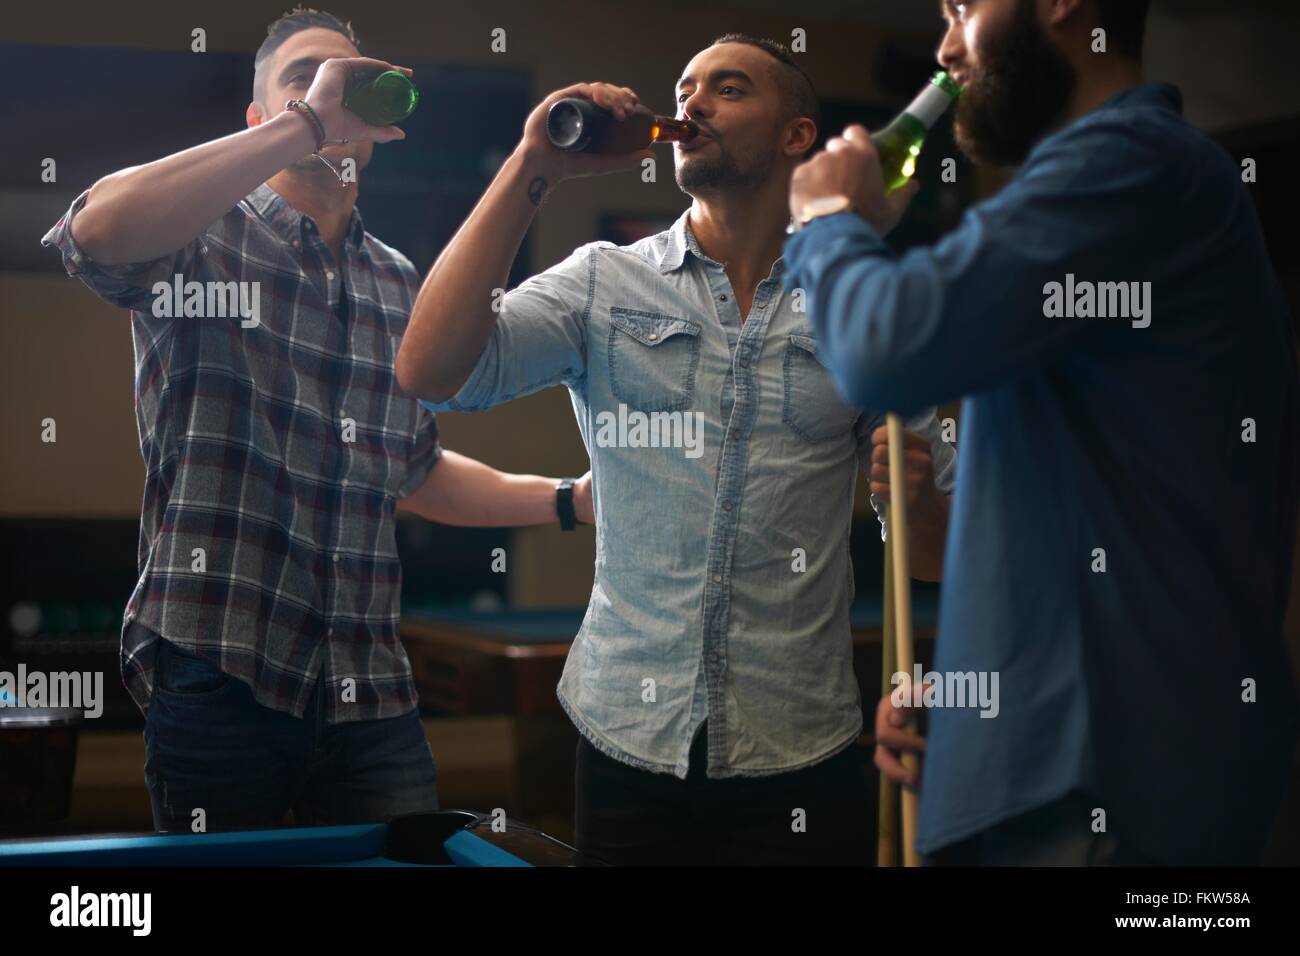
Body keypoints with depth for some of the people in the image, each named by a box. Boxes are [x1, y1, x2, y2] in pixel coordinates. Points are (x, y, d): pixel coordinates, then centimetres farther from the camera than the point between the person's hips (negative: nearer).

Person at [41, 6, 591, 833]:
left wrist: (570, 500, 17)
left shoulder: (398, 283, 16)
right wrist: (308, 123, -23)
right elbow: (98, 230, -26)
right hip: (221, 677, -5)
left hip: (372, 693, 5)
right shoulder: (205, 240, -1)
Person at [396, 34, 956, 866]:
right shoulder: (604, 283, 3)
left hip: (799, 762, 0)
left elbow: (938, 556, 7)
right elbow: (430, 373, -13)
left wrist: (916, 494, -17)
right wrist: (533, 170, -13)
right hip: (627, 743, 0)